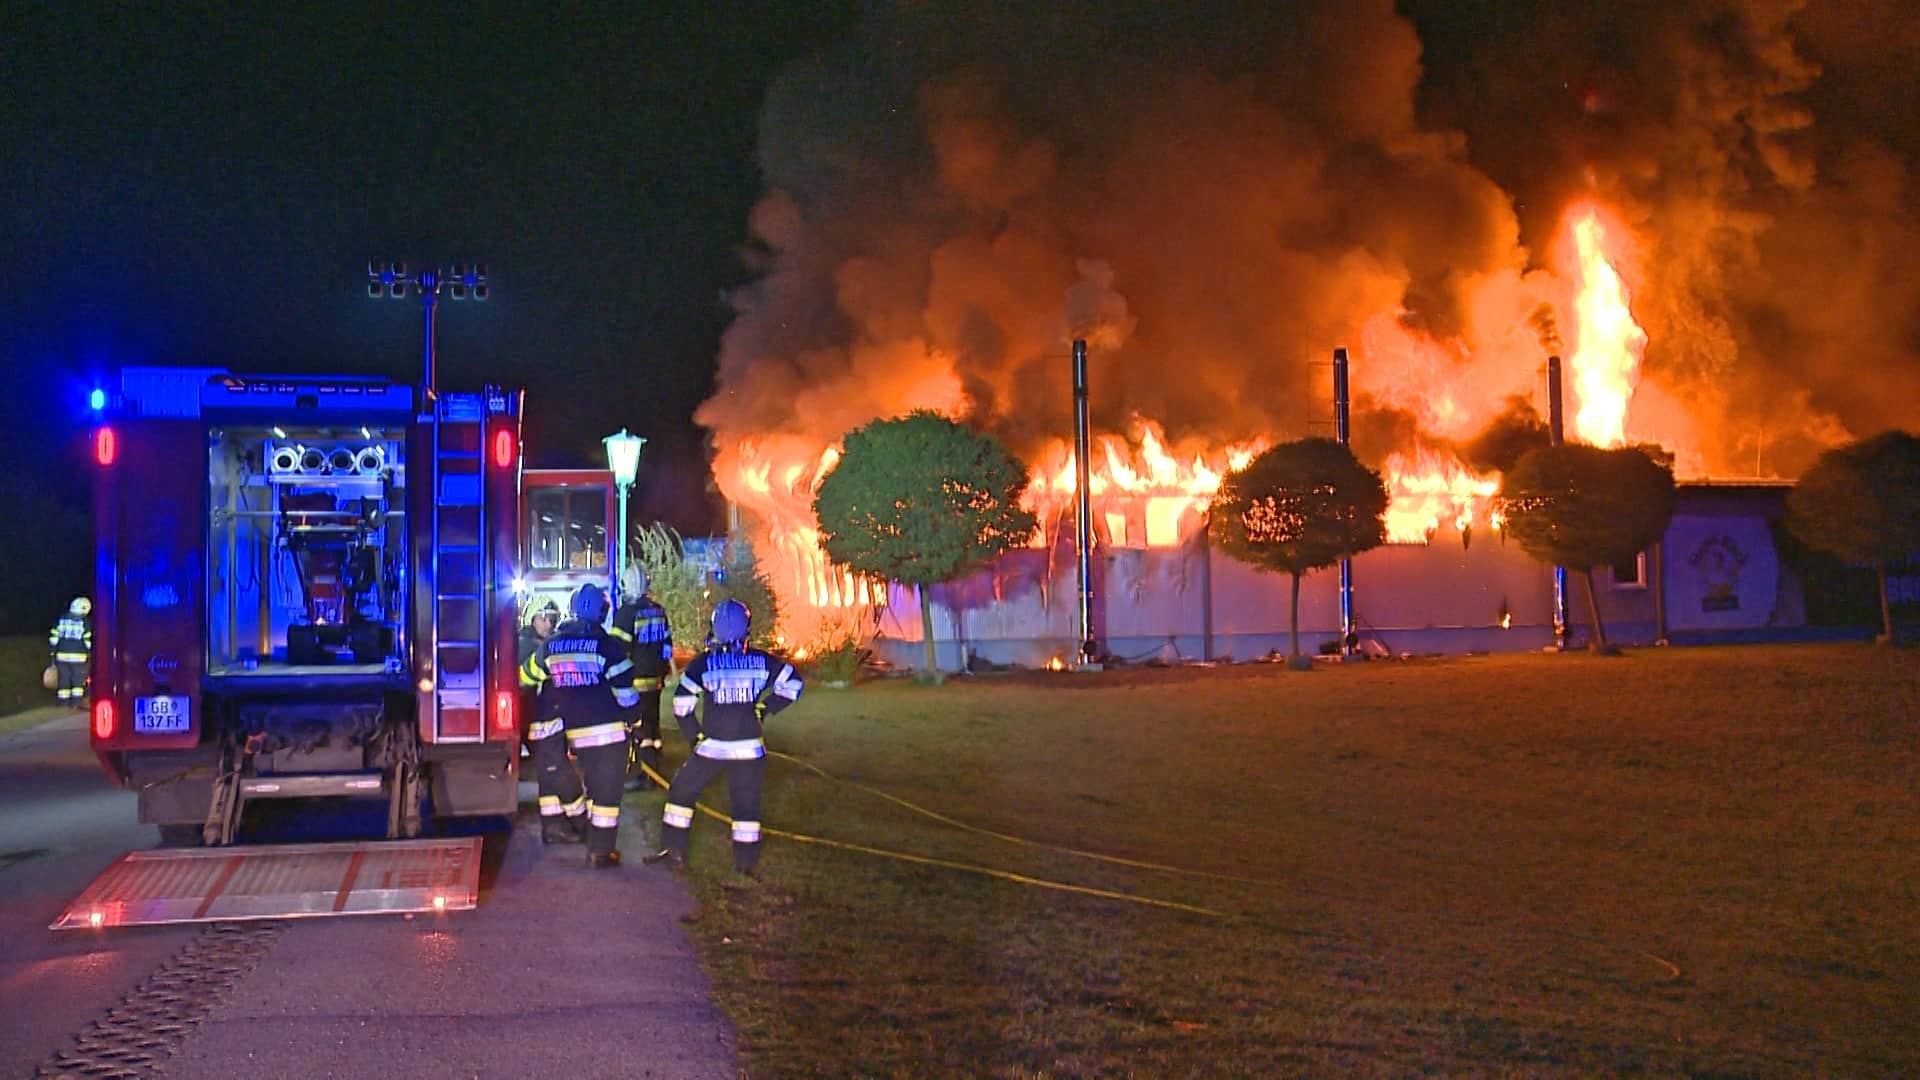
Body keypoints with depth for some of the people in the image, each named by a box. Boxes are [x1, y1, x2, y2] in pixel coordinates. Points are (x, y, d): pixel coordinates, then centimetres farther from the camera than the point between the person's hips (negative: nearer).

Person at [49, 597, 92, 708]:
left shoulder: (60, 620, 7)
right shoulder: (84, 622, -3)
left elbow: (53, 638, 6)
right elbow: (87, 641, -4)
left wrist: (53, 653, 13)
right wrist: (89, 655, 6)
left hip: (62, 655, 3)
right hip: (78, 656, -3)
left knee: (64, 679, 9)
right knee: (78, 680, 6)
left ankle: (64, 703, 10)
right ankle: (76, 703, 2)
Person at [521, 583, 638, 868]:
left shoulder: (550, 646, 4)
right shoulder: (608, 646, -9)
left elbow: (527, 676, 12)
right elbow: (624, 690, -8)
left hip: (571, 731, 5)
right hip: (607, 730, -5)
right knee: (606, 787, 1)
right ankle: (601, 850, 1)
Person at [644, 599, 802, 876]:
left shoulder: (704, 662, -7)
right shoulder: (762, 660, -2)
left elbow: (681, 704, -7)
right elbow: (792, 684, 3)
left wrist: (694, 736, 5)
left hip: (711, 746, -1)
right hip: (750, 747, 2)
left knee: (681, 791, 15)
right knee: (746, 802, 10)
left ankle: (674, 849, 16)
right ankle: (746, 862, 10)